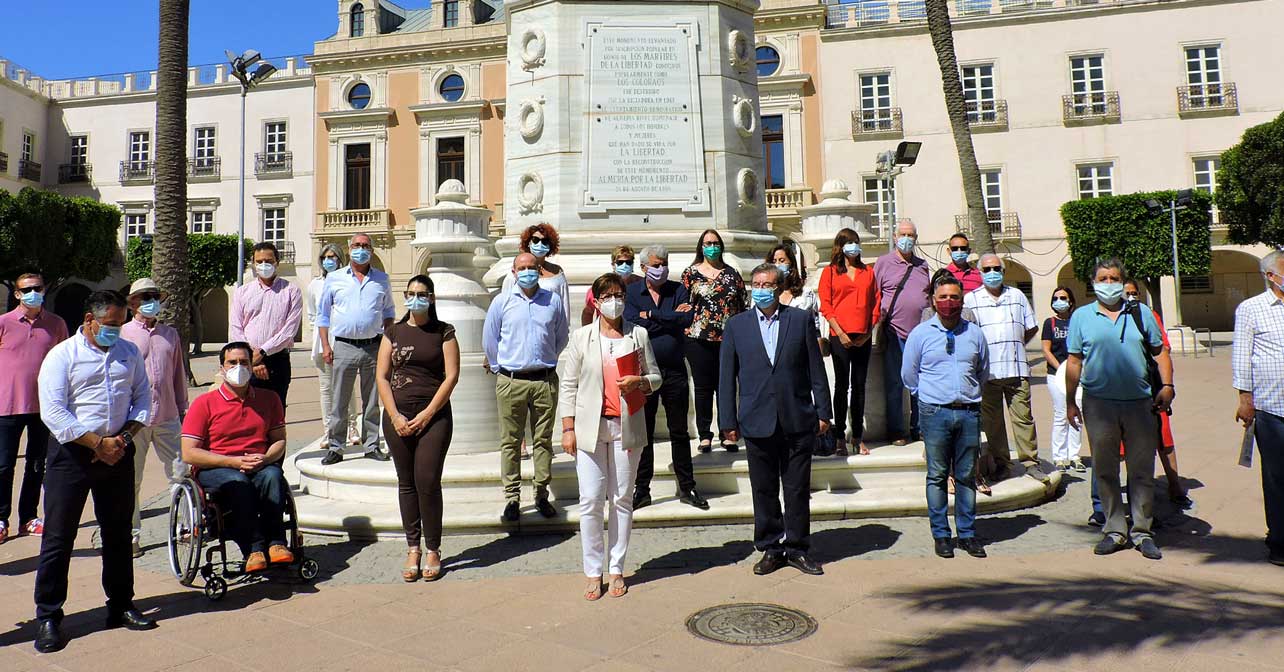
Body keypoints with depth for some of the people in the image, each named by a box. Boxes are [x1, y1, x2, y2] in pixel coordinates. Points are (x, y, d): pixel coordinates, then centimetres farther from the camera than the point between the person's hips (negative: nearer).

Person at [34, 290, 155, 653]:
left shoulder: (129, 353, 9)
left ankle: (121, 605, 25)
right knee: (58, 537, 0)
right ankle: (48, 617, 12)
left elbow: (142, 397, 11)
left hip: (118, 452, 4)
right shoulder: (62, 355, -5)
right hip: (72, 452, -4)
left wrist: (125, 437, -5)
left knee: (118, 533, 13)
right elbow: (53, 412, -12)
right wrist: (98, 443, -16)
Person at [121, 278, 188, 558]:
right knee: (131, 480, 5)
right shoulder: (122, 334, 2)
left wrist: (182, 408, 18)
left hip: (167, 418, 3)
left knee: (180, 473, 2)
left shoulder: (171, 334, 14)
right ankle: (132, 535, 16)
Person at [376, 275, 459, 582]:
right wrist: (395, 416, -5)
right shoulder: (394, 332, 10)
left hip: (434, 416, -3)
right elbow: (382, 376, 6)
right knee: (406, 483, 7)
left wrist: (428, 413, -10)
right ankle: (413, 549, 16)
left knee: (428, 481, -8)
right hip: (397, 416, 3)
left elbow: (451, 376, -3)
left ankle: (433, 551, 4)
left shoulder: (444, 332, 3)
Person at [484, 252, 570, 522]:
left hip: (545, 380, 1)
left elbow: (562, 337, 20)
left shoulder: (553, 300, 7)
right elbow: (489, 339, 13)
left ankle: (541, 494, 16)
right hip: (511, 382, -1)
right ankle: (512, 497, 10)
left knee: (544, 439, 6)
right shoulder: (502, 301, 4)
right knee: (510, 441, 2)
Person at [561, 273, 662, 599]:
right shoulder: (582, 337, 4)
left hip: (626, 428, 1)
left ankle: (617, 570, 19)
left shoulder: (638, 334, 6)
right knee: (590, 501, -2)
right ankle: (594, 572, 12)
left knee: (622, 500, 7)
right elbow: (569, 384, 4)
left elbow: (655, 377, 12)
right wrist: (568, 428, -2)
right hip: (590, 428, -1)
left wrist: (638, 382, -11)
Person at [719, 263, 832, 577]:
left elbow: (816, 368, 5)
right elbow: (727, 377, 5)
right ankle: (770, 548, 21)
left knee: (798, 489, 7)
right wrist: (728, 421, 1)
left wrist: (823, 411, 2)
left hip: (798, 419, 0)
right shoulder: (736, 325, 5)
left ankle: (796, 548, 20)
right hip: (757, 421, 0)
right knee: (764, 489, 8)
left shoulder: (801, 320, 4)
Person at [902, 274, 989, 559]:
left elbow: (983, 372, 22)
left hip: (969, 412, 2)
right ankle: (941, 535, 10)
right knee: (937, 476, 2)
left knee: (967, 476, 7)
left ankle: (967, 533, 17)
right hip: (935, 413, -2)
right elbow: (909, 375, 10)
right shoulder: (920, 333, 2)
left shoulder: (975, 333, 9)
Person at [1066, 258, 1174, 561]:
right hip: (1099, 403, -1)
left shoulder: (1141, 314, 10)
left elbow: (1160, 352, 12)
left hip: (1140, 403, 1)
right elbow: (1074, 361, 6)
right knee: (1105, 470, 6)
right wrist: (1070, 402, 4)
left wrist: (1167, 386, -2)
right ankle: (1114, 530, 18)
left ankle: (1142, 531, 16)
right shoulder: (1081, 316, 6)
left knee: (1142, 469, 5)